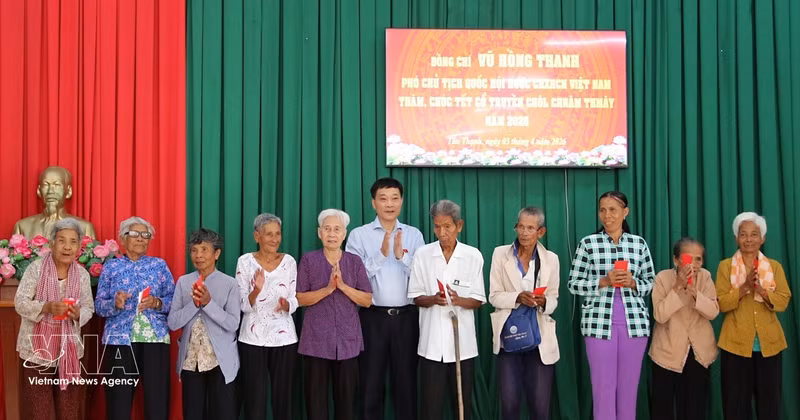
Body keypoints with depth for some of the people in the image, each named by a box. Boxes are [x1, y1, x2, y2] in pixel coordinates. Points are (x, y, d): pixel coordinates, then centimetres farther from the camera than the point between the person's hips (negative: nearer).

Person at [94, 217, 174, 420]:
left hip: (155, 338, 0)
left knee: (158, 403, -3)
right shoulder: (111, 266, 10)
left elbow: (173, 300, 7)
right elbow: (99, 305, 5)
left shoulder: (159, 264, 11)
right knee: (118, 403, -1)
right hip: (119, 340, 0)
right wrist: (115, 303, -14)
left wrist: (156, 303, -12)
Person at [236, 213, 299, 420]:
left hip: (283, 338, 1)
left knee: (282, 396, 6)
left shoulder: (289, 261, 2)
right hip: (252, 338, -1)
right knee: (254, 398, 2)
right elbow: (243, 306, -5)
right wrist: (256, 290, -25)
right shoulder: (245, 261, -2)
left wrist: (285, 305, -19)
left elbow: (294, 302, 3)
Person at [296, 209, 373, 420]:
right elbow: (300, 299, -5)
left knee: (346, 396, 6)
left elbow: (367, 300, -1)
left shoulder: (355, 261, 4)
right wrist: (328, 288, -18)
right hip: (317, 340, -1)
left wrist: (342, 286, -15)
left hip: (348, 340, 1)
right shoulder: (308, 260, 0)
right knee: (316, 396, 3)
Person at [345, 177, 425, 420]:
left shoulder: (414, 235, 6)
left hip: (406, 317, 2)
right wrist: (381, 254, -16)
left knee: (406, 380, 10)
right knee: (371, 381, 7)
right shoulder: (359, 235, 0)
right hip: (373, 317, -1)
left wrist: (402, 255, -15)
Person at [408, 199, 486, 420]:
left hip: (462, 341, 0)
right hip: (432, 342, 0)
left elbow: (478, 301, 1)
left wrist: (459, 300, -19)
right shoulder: (422, 255, 0)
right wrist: (433, 299, -17)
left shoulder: (473, 256, -1)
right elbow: (416, 298, 4)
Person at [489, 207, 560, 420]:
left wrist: (543, 302, -17)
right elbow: (494, 296, -3)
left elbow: (553, 299, 6)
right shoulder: (501, 254, 0)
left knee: (540, 402, 2)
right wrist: (517, 297, -21)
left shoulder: (551, 259, 4)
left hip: (539, 337, 1)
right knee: (508, 400, 0)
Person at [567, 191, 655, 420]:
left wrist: (632, 283, -9)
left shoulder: (639, 243, 6)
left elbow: (651, 283, 11)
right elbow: (573, 284, 1)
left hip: (634, 322, 2)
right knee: (603, 387, 1)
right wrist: (603, 281, -13)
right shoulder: (588, 243, 1)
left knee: (629, 387, 9)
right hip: (599, 322, -2)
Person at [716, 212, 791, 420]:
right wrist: (744, 287, -20)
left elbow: (783, 301, -4)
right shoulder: (725, 266, 3)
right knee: (736, 402, 3)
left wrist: (761, 290, -21)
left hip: (769, 344, 2)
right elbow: (721, 303, -6)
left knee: (769, 402, 6)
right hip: (736, 343, -1)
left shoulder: (775, 266, 8)